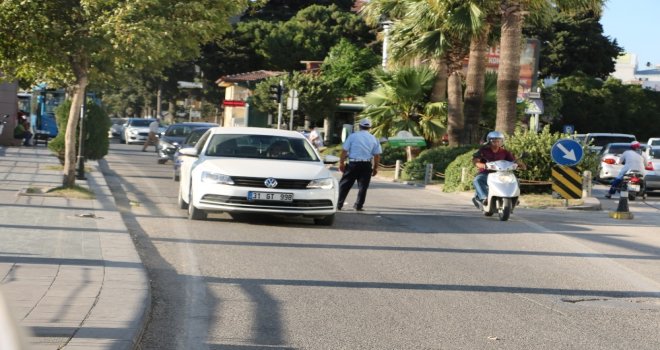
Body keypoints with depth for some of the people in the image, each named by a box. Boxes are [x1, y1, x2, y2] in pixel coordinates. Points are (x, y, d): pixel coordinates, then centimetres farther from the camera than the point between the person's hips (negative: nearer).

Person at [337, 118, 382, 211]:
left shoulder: (353, 136, 0)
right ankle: (358, 206, 9)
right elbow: (377, 155, 6)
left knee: (344, 185, 6)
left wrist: (341, 163, 3)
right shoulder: (373, 139, 7)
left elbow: (344, 151, -3)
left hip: (353, 164, -2)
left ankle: (338, 205, 5)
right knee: (363, 186, 9)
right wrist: (375, 167, 13)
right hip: (367, 165, 2)